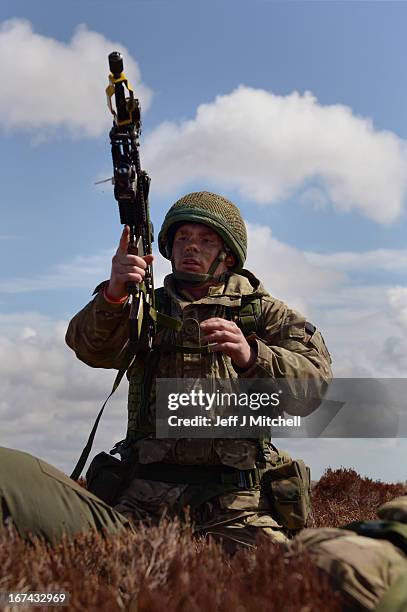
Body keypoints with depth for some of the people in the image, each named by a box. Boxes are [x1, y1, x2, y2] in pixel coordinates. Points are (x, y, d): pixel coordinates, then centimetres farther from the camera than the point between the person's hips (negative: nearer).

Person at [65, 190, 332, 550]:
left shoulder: (263, 312, 13)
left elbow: (315, 381, -3)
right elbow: (90, 346, -2)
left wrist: (252, 356, -22)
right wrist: (113, 295, -23)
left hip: (236, 497, 0)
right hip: (149, 489, 1)